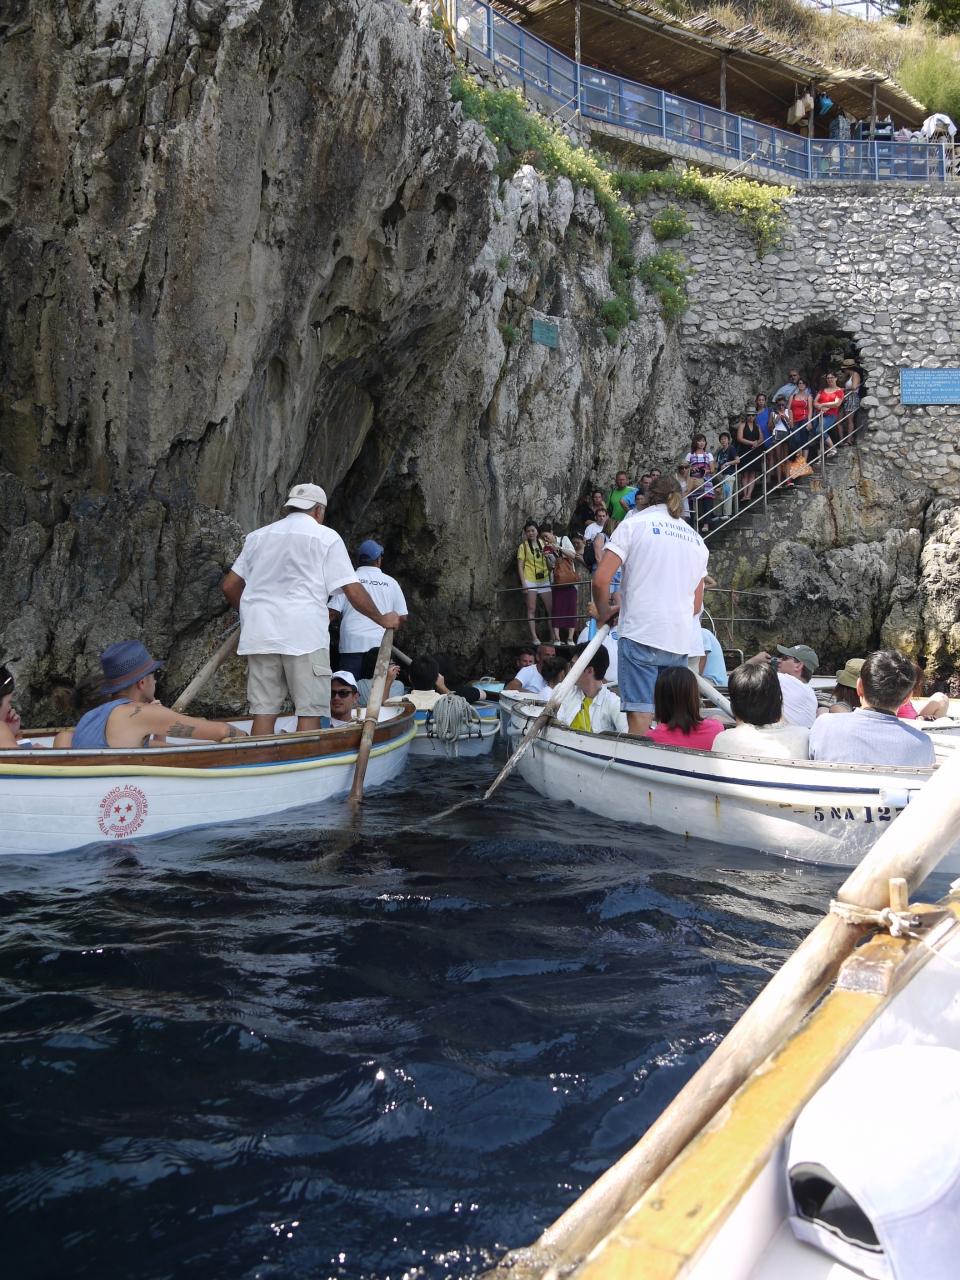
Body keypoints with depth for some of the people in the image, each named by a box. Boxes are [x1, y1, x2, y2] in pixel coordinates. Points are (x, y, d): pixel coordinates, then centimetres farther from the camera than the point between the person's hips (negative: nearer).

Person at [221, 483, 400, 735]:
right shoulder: (326, 537, 5)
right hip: (305, 634, -5)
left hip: (259, 635, 5)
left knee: (264, 710, 6)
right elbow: (354, 592, -1)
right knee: (310, 712, -2)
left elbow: (229, 586, 20)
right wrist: (382, 619, 12)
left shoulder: (257, 536, 19)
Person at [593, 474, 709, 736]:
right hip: (680, 641, 5)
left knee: (640, 715, -8)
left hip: (641, 634, -5)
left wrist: (603, 613, 10)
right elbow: (696, 605, 20)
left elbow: (600, 580, -7)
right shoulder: (697, 540, 19)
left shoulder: (634, 524, 3)